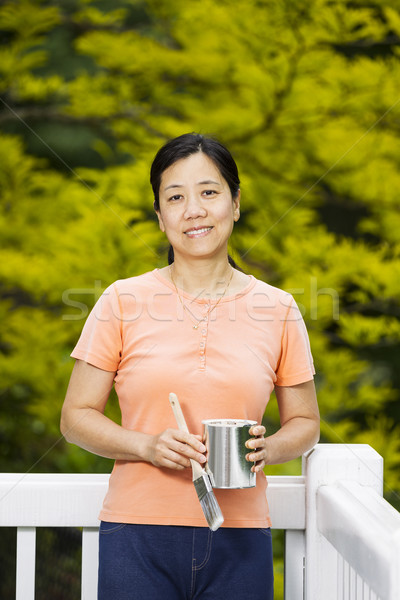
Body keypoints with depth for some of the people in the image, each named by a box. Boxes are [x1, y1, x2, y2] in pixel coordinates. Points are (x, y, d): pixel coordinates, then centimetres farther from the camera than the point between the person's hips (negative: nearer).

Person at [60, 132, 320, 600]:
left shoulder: (277, 310, 4)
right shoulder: (123, 302, 1)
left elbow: (304, 423, 13)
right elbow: (76, 417, 3)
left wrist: (266, 449, -9)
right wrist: (147, 445, -14)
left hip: (239, 541, 1)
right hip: (138, 534, -1)